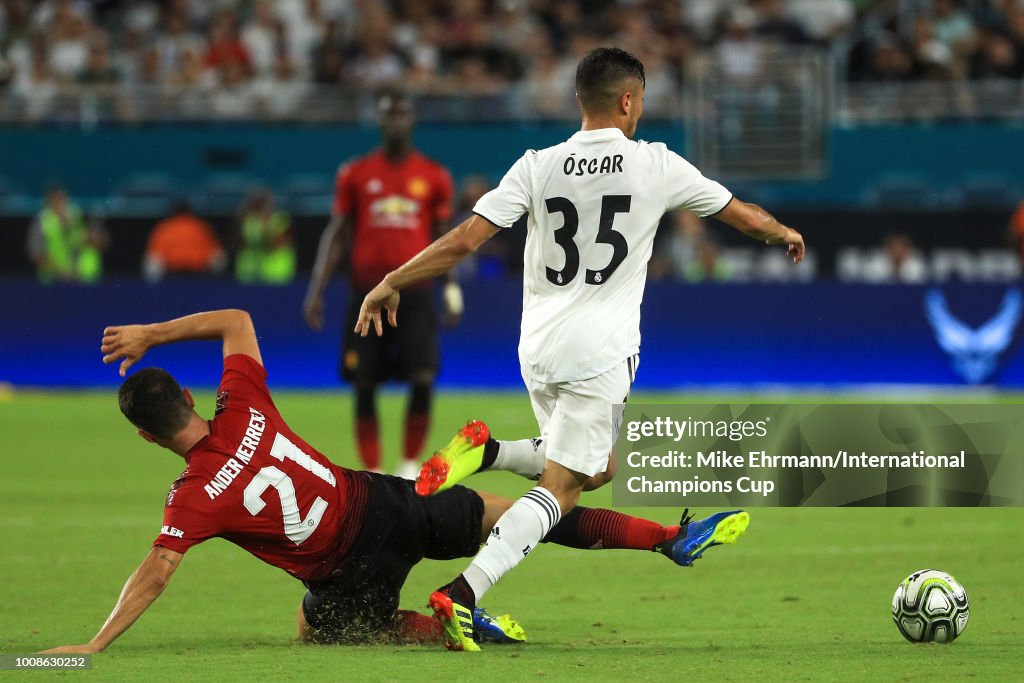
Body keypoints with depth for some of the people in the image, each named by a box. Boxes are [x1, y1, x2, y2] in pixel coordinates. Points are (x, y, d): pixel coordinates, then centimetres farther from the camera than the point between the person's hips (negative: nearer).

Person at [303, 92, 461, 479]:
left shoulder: (434, 177, 7)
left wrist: (450, 287, 3)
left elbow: (443, 237, 12)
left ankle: (410, 466, 8)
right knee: (364, 386, -1)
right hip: (367, 292, 0)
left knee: (422, 381, -9)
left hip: (416, 293, 0)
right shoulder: (355, 174, 7)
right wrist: (317, 290, 2)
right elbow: (336, 234, 9)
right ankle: (371, 474, 6)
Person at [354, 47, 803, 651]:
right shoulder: (655, 165, -4)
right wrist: (784, 233, 31)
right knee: (560, 489, -5)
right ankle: (463, 594, -22)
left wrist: (392, 283, 2)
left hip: (538, 349, 5)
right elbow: (743, 215, 10)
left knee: (597, 469, 23)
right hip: (600, 352, -4)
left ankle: (480, 455, 0)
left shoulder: (539, 167, -1)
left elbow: (464, 242, -8)